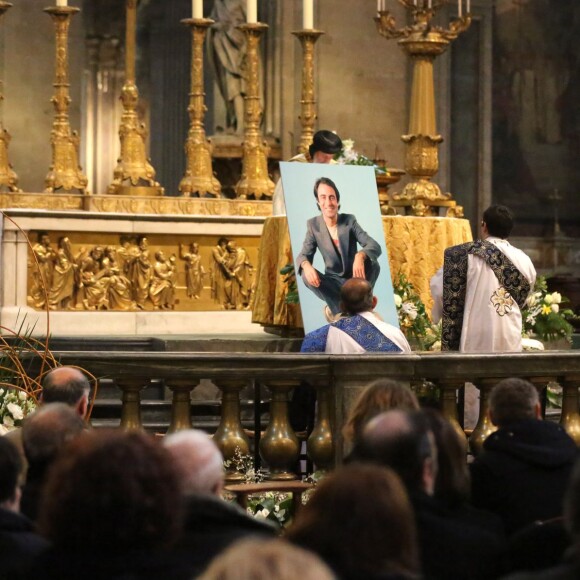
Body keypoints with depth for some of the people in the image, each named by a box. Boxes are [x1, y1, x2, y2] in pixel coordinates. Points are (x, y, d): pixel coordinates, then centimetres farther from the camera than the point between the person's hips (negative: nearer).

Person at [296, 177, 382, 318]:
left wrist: (361, 255, -42)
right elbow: (304, 255, -8)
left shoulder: (349, 220, -7)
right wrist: (306, 265, -35)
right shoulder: (313, 225, -5)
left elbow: (375, 247, -17)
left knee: (373, 265, -29)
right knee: (307, 275, -27)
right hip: (334, 282, 0)